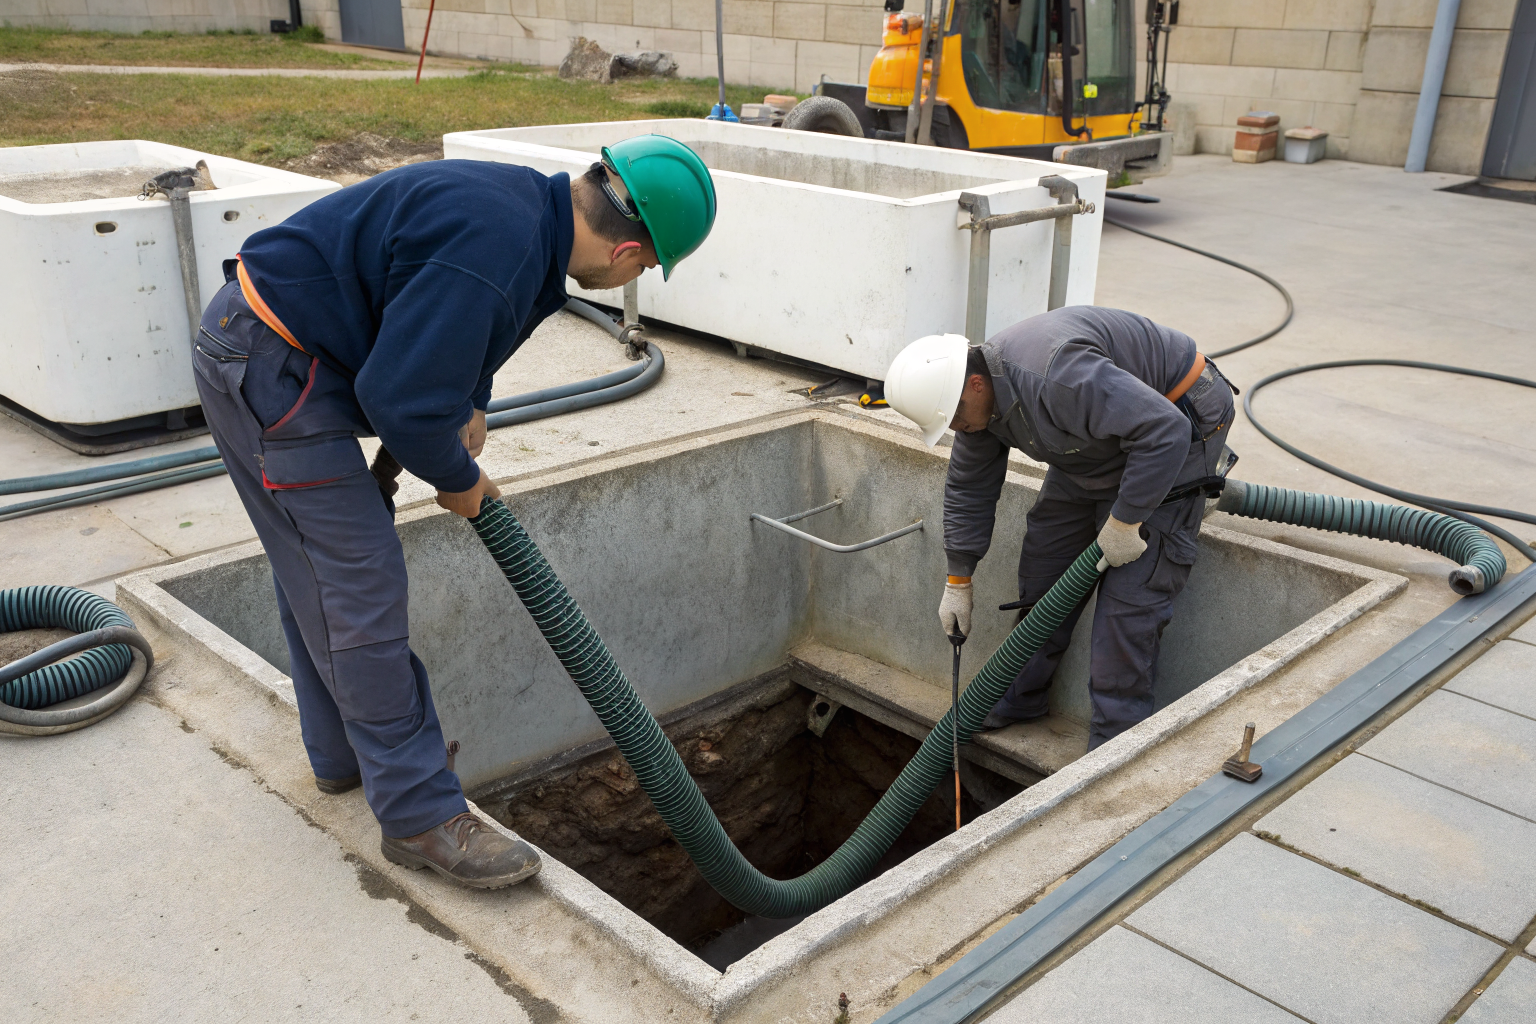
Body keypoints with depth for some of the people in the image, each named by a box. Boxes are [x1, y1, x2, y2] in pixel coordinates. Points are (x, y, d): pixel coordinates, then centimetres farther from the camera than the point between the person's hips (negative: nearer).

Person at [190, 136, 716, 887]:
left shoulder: (527, 205, 4)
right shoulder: (494, 255, -28)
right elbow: (402, 399, -26)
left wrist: (470, 407, 7)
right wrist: (458, 480, -8)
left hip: (250, 349, 11)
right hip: (274, 369, -11)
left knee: (314, 572, 20)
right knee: (359, 591, -7)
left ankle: (345, 753, 36)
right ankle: (421, 815, 2)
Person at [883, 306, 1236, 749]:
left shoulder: (1058, 377, -38)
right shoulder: (981, 396, -7)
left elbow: (1165, 430, -38)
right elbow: (968, 488, 6)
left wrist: (1124, 521, -30)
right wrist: (958, 582, 10)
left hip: (1172, 434, -9)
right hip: (1100, 447, 9)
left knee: (1130, 589, -13)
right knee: (1045, 555, 10)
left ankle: (1115, 743, -3)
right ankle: (1021, 697, 25)